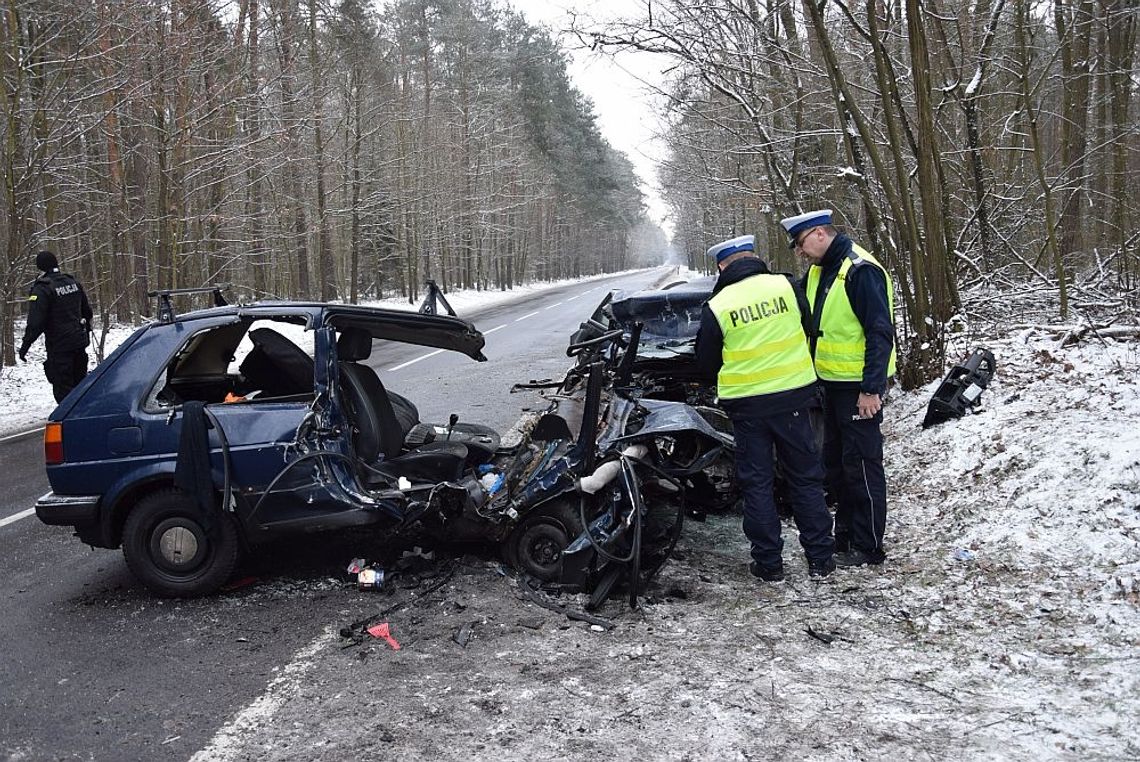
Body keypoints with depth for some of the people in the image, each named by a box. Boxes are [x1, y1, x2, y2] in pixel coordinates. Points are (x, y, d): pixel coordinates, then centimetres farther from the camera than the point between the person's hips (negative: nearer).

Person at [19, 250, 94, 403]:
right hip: (79, 342, 7)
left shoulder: (41, 289, -15)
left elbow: (35, 322, -20)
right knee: (80, 382, 19)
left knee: (63, 387, -1)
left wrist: (25, 345, -13)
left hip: (59, 346, -7)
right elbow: (87, 312, 18)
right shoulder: (73, 283, 7)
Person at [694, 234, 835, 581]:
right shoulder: (785, 285, -5)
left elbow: (707, 363, 2)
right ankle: (820, 558, 18)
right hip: (792, 396, 2)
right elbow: (808, 327, 10)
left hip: (746, 404, -1)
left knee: (757, 483, 10)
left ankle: (769, 563, 14)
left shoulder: (716, 307, -9)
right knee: (805, 477, 13)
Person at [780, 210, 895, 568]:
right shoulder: (818, 271, 9)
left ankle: (868, 547, 9)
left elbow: (880, 333, -22)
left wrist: (871, 389, -23)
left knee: (861, 466, -1)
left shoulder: (861, 270, -19)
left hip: (858, 386, -10)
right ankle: (845, 535, 30)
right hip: (832, 382, 10)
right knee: (835, 462, 17)